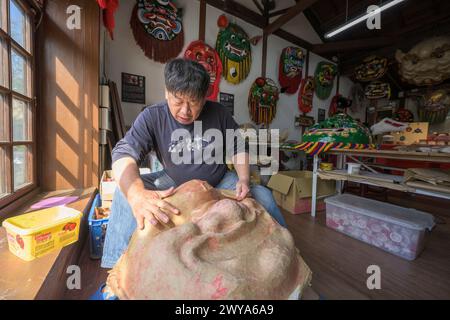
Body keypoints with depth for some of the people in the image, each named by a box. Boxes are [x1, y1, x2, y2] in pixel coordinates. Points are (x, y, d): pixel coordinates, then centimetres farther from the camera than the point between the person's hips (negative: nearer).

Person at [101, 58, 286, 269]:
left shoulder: (219, 114, -13)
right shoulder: (152, 118, -16)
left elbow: (238, 149, -2)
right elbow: (124, 154, -28)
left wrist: (244, 179, -19)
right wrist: (137, 195, -49)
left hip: (219, 182, 1)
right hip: (174, 184, 0)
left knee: (263, 196, -14)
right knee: (125, 193, -21)